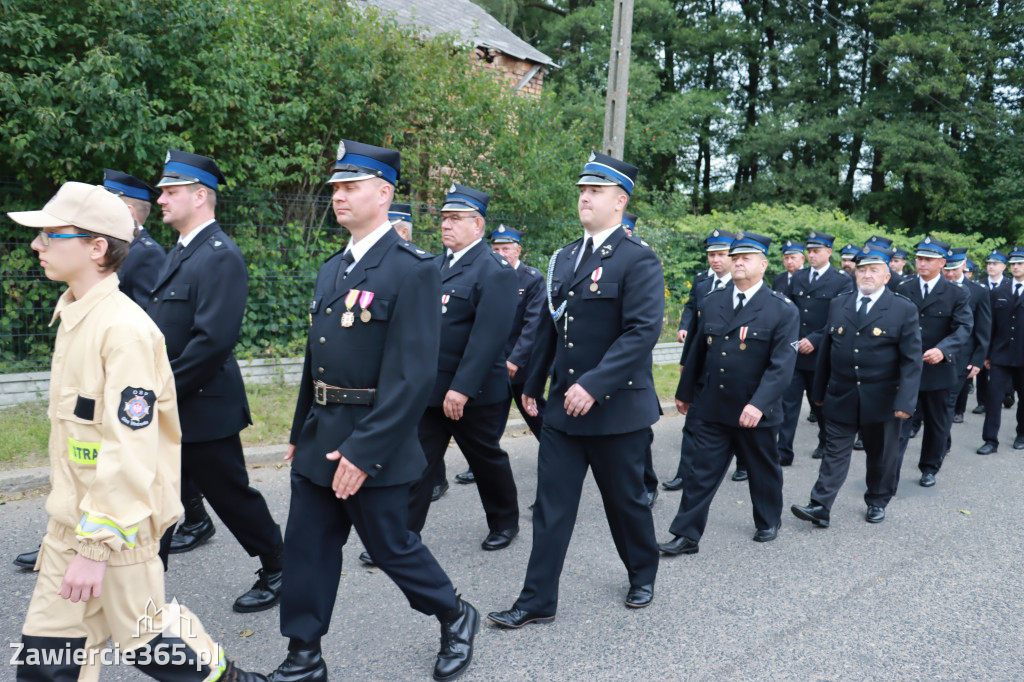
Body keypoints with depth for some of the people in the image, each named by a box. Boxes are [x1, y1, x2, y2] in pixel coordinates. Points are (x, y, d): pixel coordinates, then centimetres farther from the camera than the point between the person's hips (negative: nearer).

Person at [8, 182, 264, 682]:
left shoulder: (125, 329, -22)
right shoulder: (73, 316, 8)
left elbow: (129, 449, -25)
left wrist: (96, 545, -23)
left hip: (117, 522, -8)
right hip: (70, 518, 8)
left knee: (145, 639, 9)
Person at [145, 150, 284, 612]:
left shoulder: (220, 256, -18)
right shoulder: (181, 251, 13)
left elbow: (214, 339, -26)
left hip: (202, 408, -9)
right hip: (165, 409, 9)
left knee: (231, 496, 6)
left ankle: (278, 569, 26)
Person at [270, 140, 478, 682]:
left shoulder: (412, 269, -15)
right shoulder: (331, 270, 11)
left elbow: (413, 374, -21)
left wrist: (364, 450, -22)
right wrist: (299, 432, 17)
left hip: (372, 442, -7)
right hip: (319, 440, 8)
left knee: (390, 546, 7)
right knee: (306, 547, 12)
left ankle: (456, 618, 33)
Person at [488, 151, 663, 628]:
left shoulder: (638, 259, -11)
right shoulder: (564, 257, 10)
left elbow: (642, 331, -21)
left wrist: (593, 385, -26)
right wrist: (533, 383, 19)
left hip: (616, 407, -5)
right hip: (563, 405, 6)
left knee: (625, 499, 13)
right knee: (552, 504, 6)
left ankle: (643, 575, 38)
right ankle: (538, 601, 15)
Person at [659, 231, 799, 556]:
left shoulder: (782, 310, -9)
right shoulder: (713, 301, 6)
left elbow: (782, 364, -18)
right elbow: (698, 351, 13)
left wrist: (759, 403, -28)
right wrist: (685, 391, 17)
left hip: (756, 413, -3)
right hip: (714, 408, 3)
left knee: (764, 471, 16)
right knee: (703, 472, 4)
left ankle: (768, 522, 39)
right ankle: (687, 535, 9)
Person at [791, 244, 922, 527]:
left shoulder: (904, 310, -5)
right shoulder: (839, 305, 6)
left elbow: (912, 360, -9)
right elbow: (826, 351, 10)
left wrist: (906, 401, -17)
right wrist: (819, 391, 10)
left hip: (881, 401, -2)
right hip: (840, 397, 2)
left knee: (881, 456, 13)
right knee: (834, 453, 1)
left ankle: (877, 502, 31)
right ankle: (820, 507, 0)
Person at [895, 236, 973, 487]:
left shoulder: (957, 294, -2)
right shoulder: (902, 289, 1)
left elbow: (964, 328, -12)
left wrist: (943, 350, -30)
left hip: (938, 369, 1)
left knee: (936, 423, 15)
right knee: (899, 420, -5)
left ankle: (930, 468, 33)